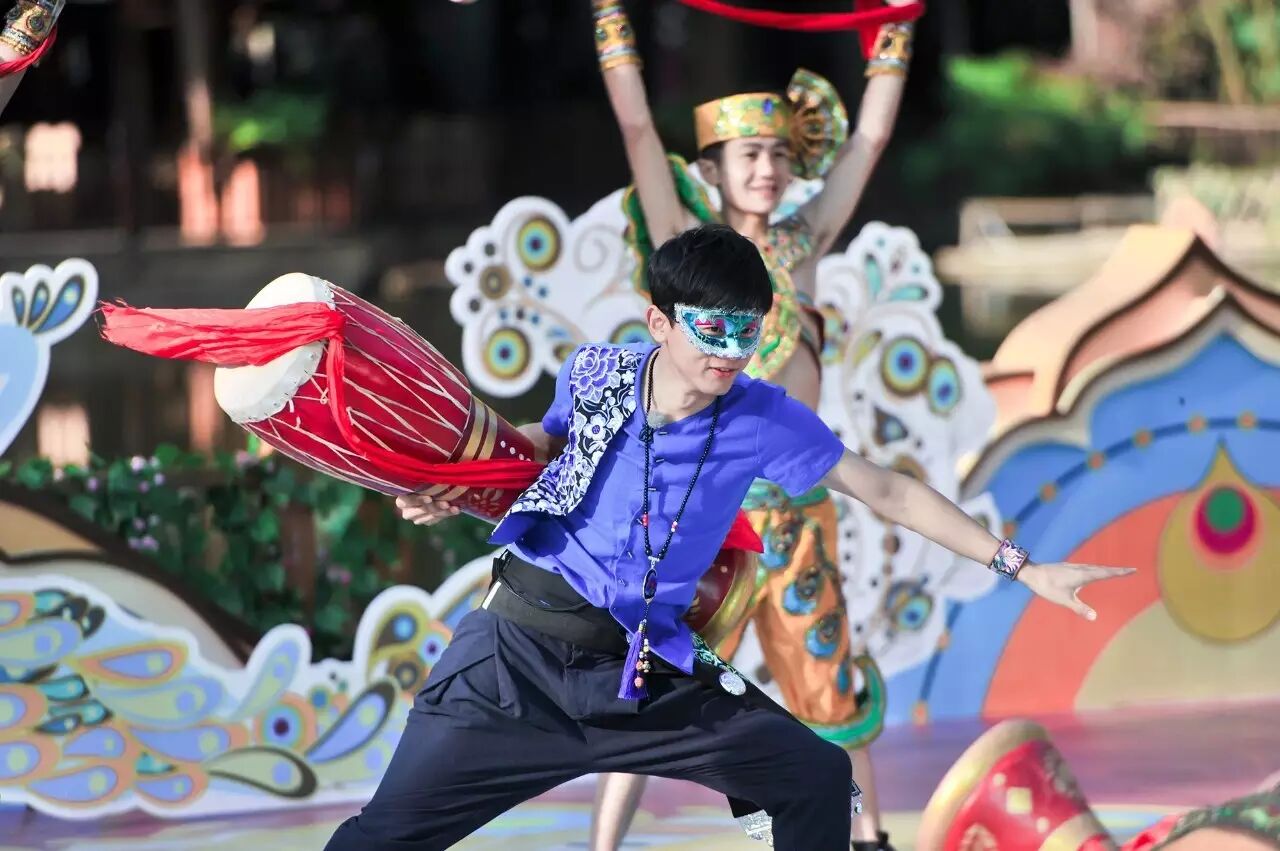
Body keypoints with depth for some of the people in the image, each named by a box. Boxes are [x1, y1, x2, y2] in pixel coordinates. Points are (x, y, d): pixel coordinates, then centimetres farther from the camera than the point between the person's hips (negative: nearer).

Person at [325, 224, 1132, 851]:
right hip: (515, 656, -1)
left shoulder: (764, 420, -4)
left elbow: (890, 492, 2)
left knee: (818, 775, -1)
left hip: (648, 676, 1)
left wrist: (1022, 569, 1)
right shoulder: (594, 373, -2)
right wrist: (450, 492, 4)